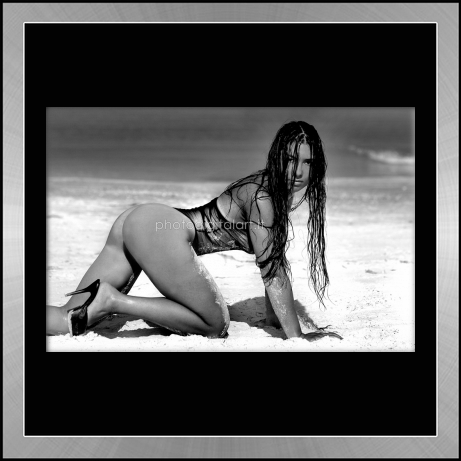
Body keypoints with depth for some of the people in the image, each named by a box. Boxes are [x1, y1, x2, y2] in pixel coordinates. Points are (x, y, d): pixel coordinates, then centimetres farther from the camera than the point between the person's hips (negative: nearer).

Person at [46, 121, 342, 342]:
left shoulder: (277, 193, 15)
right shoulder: (262, 195, -14)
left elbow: (276, 259, 19)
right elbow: (271, 270, -16)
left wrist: (274, 316, 19)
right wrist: (296, 336, -12)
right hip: (157, 229, -9)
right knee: (216, 323, -4)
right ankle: (111, 300, -10)